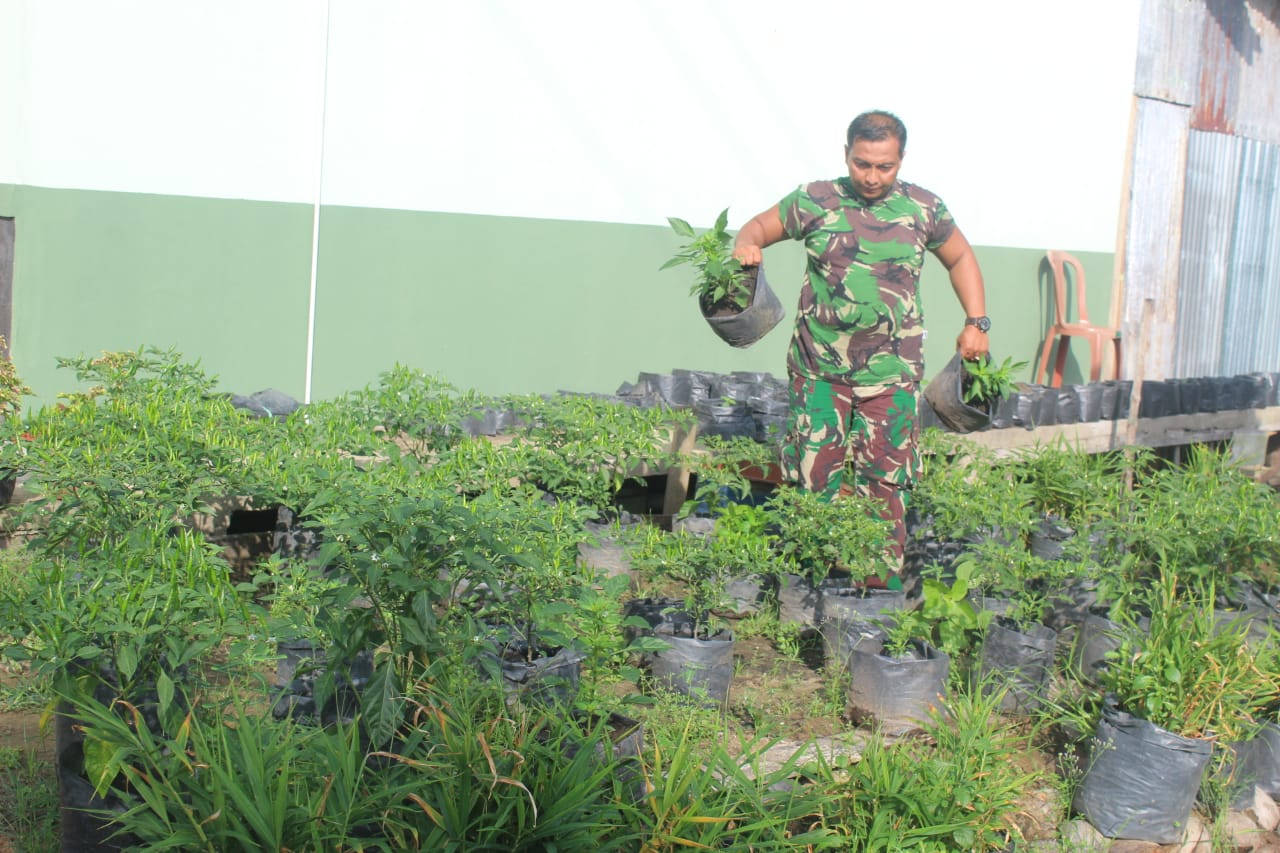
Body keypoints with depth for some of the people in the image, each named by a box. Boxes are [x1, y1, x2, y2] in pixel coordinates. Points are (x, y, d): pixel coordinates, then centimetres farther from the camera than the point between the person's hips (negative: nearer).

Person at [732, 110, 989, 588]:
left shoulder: (924, 209, 4)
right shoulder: (814, 201, 0)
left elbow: (960, 259, 18)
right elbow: (760, 226, 11)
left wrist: (975, 322, 8)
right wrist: (745, 246, -13)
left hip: (891, 376, 0)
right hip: (819, 370, 0)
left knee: (885, 482, 3)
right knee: (816, 476, 0)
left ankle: (885, 592, 13)